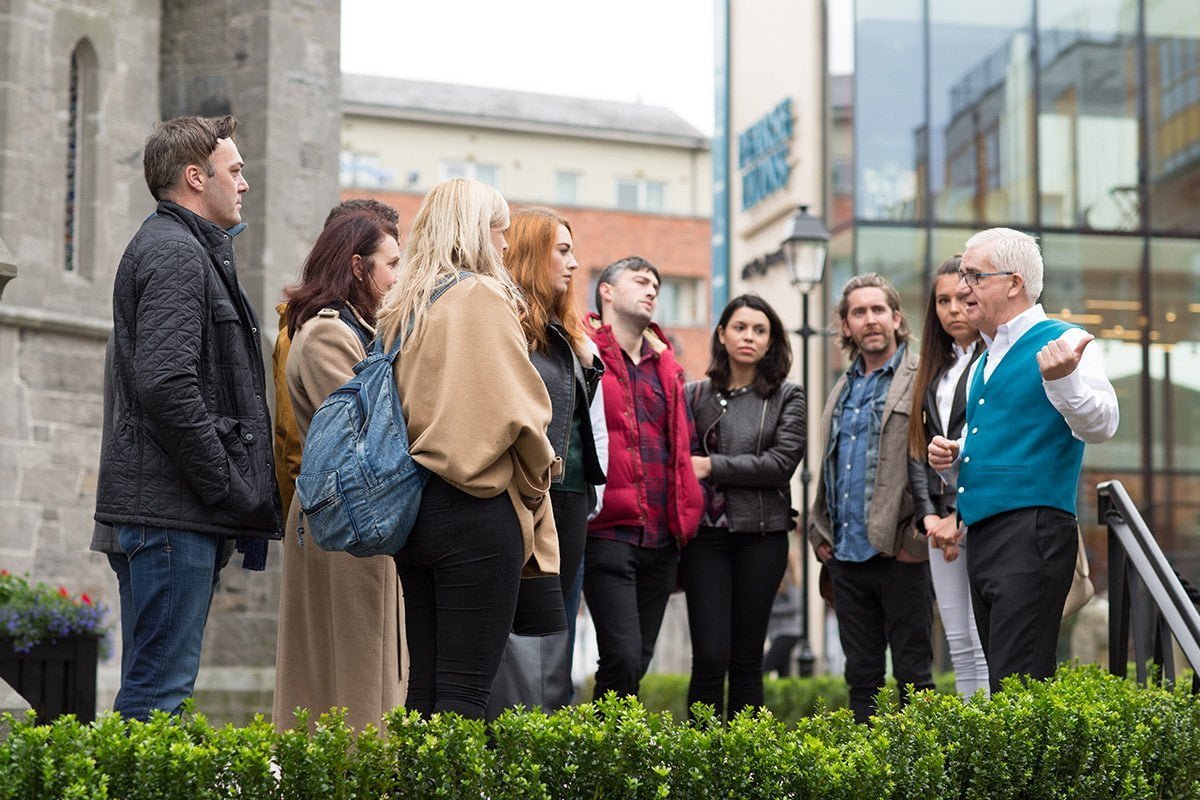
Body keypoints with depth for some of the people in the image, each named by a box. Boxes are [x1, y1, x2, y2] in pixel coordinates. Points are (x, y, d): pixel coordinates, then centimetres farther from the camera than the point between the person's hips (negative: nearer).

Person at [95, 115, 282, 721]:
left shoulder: (192, 250, 23)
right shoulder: (175, 253, -10)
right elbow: (166, 385, -22)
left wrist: (239, 498, 16)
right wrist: (228, 489, -17)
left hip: (189, 507, 11)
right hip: (174, 509, -11)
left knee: (159, 678, 11)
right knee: (161, 685, -10)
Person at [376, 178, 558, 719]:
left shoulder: (400, 308, 14)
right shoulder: (483, 296, -7)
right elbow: (515, 409, -14)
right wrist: (538, 476, 2)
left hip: (412, 506, 8)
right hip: (475, 508, -7)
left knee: (425, 683, 10)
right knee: (465, 692, -8)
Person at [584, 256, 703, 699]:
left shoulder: (665, 366, 20)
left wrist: (685, 511, 17)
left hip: (661, 539, 7)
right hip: (609, 532, -7)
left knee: (638, 661, 8)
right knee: (623, 658, -16)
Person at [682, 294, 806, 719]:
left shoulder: (787, 397, 6)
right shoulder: (695, 395, 8)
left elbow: (781, 462, -7)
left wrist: (712, 466, -9)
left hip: (762, 536, 0)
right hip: (705, 535, 0)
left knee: (747, 659, 4)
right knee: (710, 656, -7)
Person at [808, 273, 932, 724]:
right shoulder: (842, 391, 18)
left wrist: (920, 535, -15)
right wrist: (820, 534, 12)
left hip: (900, 556, -7)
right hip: (846, 556, 7)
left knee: (913, 675, -1)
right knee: (861, 677, 11)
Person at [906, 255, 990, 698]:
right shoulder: (935, 371, 19)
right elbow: (918, 449, 15)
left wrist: (959, 515, -13)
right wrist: (929, 515, 0)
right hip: (943, 521, 7)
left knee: (986, 644, -10)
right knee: (959, 645, 7)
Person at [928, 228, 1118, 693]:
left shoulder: (1063, 344, -6)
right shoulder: (985, 362, 20)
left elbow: (1101, 426, -18)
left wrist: (1062, 380, -36)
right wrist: (955, 454, 12)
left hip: (1032, 534, -9)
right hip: (982, 540, 9)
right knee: (1003, 686, 12)